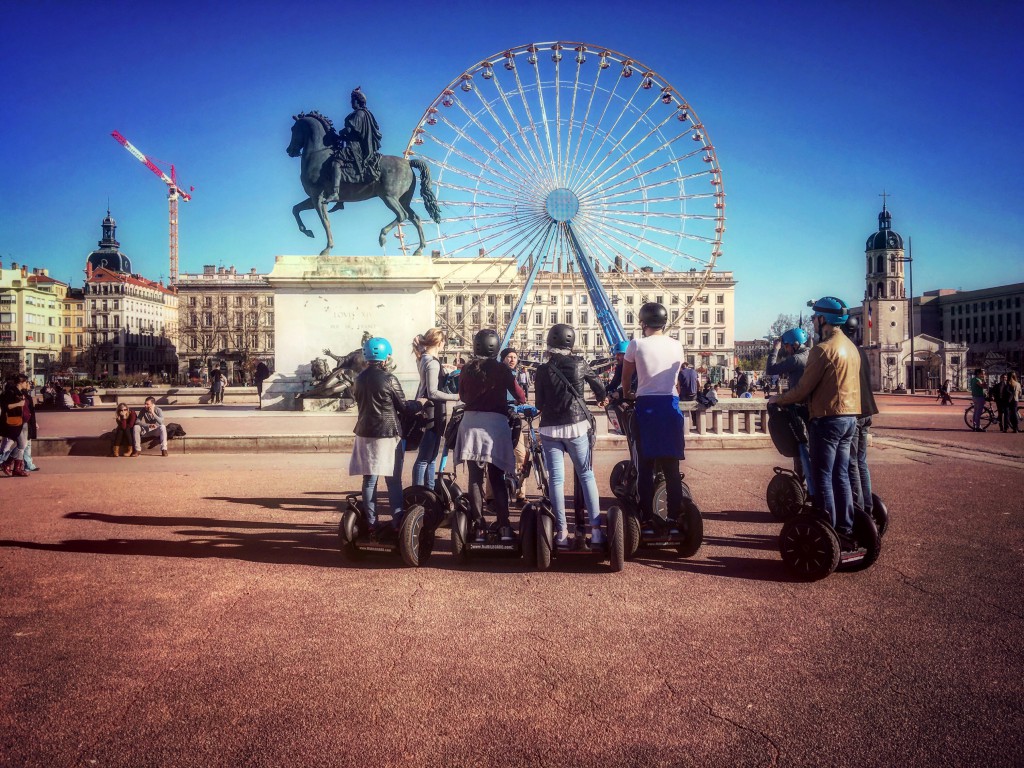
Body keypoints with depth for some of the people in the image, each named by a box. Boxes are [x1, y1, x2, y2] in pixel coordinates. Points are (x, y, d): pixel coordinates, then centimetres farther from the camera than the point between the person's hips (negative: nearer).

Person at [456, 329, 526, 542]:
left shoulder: (467, 369, 7)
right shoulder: (501, 369, -1)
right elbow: (520, 396, 1)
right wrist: (519, 402, 24)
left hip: (471, 422, 2)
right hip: (495, 423, -1)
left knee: (475, 478, 7)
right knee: (497, 479, 8)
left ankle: (479, 526, 6)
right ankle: (504, 526, 1)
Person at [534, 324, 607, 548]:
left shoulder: (543, 370, -1)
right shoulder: (579, 364, -1)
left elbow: (539, 404, 3)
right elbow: (600, 388, 10)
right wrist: (601, 398, 32)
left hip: (550, 429, 0)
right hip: (577, 425, 0)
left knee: (556, 479, 4)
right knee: (587, 476, 8)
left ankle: (562, 532, 3)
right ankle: (596, 529, 4)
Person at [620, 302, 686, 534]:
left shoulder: (637, 345, -2)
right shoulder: (676, 346, 6)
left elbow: (626, 377, 10)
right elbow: (675, 376, 13)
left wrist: (626, 394, 30)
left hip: (646, 406, -2)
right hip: (670, 405, 2)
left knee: (645, 467, 4)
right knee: (671, 467, 7)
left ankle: (647, 518, 4)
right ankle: (675, 517, 8)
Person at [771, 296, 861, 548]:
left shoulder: (823, 349, -16)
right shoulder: (851, 347, 12)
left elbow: (803, 390, -15)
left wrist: (777, 399, 2)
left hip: (828, 420, -9)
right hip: (849, 417, 9)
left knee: (822, 478, -2)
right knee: (840, 476, 14)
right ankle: (846, 532, 19)